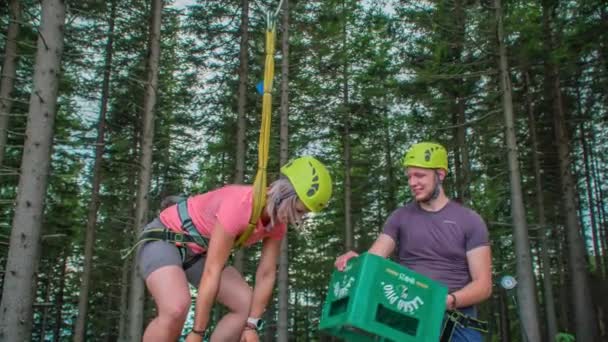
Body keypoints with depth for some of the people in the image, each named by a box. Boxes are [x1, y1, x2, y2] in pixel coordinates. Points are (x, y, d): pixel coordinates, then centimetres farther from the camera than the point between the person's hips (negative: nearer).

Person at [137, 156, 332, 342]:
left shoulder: (278, 223, -11)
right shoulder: (239, 204, -35)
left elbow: (266, 275, -5)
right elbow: (212, 272, -32)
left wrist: (251, 325, -9)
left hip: (197, 252, 8)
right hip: (163, 240, -8)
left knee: (247, 306, -3)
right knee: (176, 310, -33)